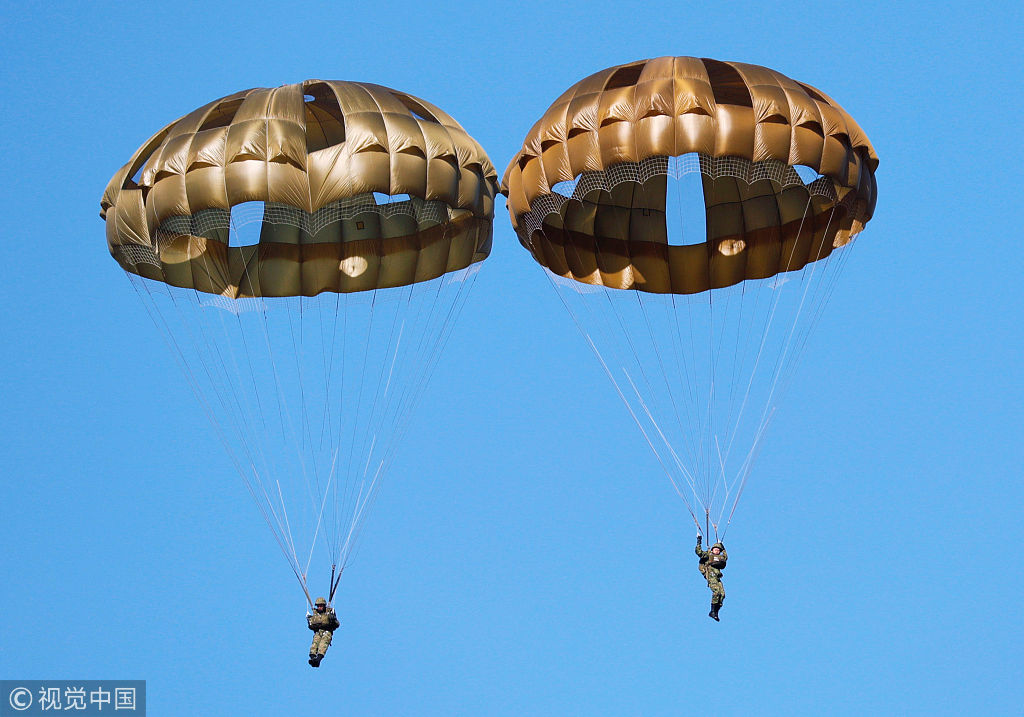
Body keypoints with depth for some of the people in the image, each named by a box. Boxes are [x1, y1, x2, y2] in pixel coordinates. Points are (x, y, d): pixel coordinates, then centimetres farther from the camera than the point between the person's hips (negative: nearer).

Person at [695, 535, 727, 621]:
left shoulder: (721, 558, 26)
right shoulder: (708, 555, 9)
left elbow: (725, 557, 48)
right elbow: (698, 551, 0)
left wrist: (723, 547, 44)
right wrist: (699, 540, 1)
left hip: (717, 578, 7)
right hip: (711, 576, -7)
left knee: (722, 594, -9)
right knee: (716, 591, -25)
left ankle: (715, 612, -5)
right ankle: (713, 611, -22)